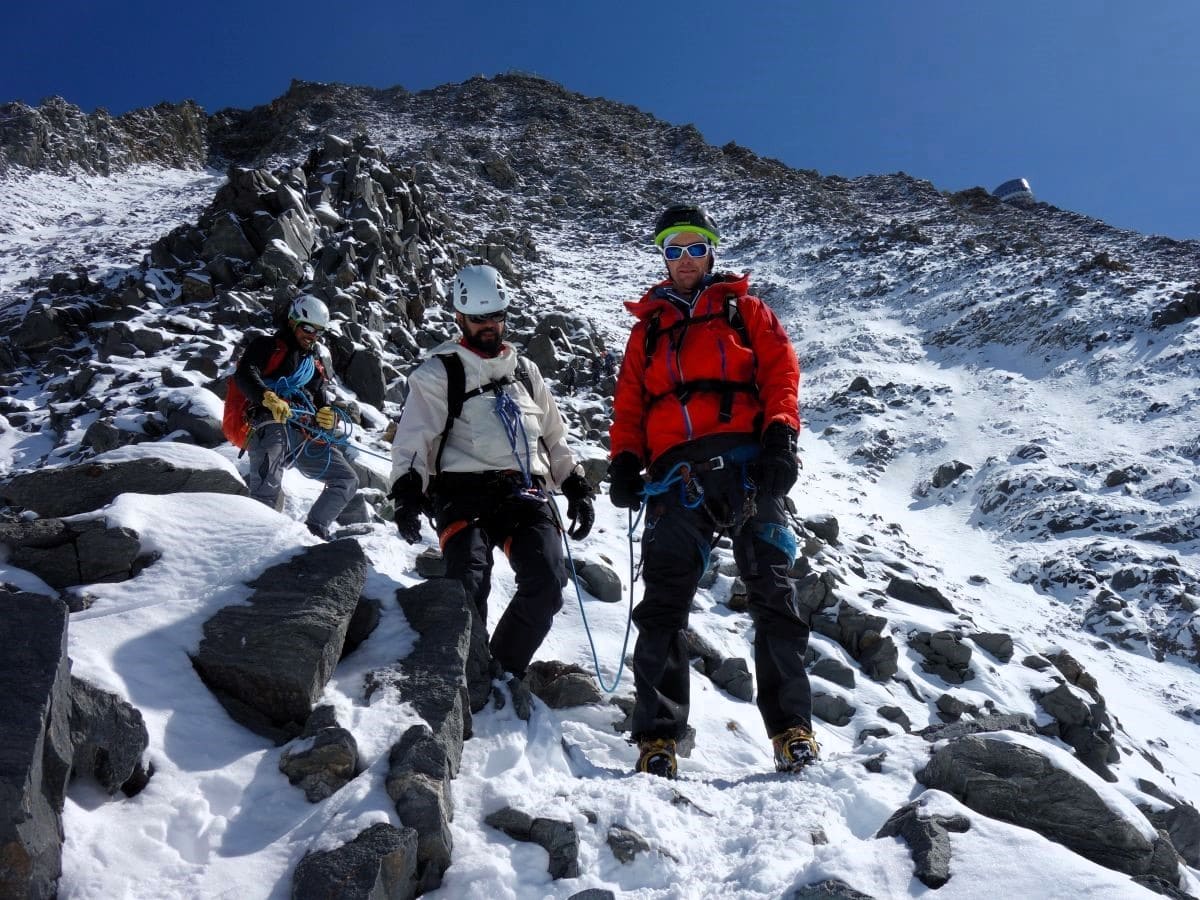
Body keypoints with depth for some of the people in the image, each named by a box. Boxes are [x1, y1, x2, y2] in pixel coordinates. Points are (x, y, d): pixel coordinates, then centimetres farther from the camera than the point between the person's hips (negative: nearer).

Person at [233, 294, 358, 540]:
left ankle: (314, 532, 8)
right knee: (266, 491, -26)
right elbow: (244, 374, -9)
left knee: (347, 481, 1)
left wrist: (328, 417, 3)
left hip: (307, 435, 7)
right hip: (271, 425, -6)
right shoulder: (268, 346, 10)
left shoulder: (316, 361, 30)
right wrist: (269, 398, -29)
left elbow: (321, 401, 29)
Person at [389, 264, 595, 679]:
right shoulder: (439, 373, 9)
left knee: (546, 586, -18)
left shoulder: (524, 371, 24)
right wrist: (408, 493, -15)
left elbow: (555, 437, 29)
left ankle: (504, 672, 0)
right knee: (469, 585, -28)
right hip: (464, 492, -4)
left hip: (525, 492, 4)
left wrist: (576, 488, 21)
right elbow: (413, 438, 0)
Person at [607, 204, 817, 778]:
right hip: (676, 473, 2)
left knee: (772, 592, -7)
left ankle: (792, 730, -2)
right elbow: (629, 402, 21)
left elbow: (781, 369, 9)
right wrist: (624, 461, 3)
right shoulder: (648, 326, 28)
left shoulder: (743, 310, 22)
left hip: (746, 463, -1)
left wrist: (780, 433, -9)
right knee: (664, 602, -7)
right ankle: (657, 739, -6)